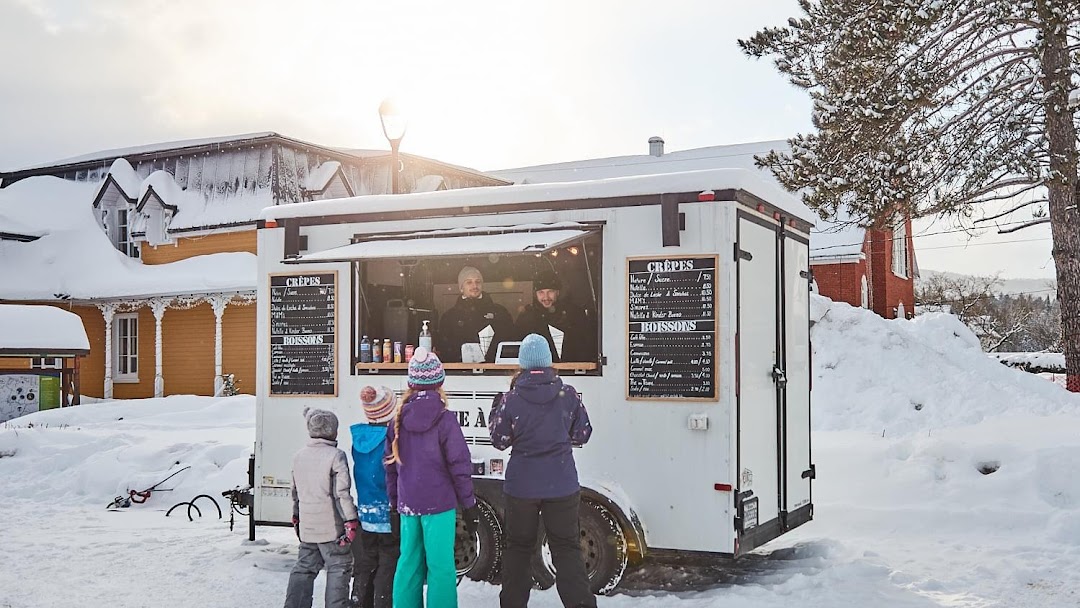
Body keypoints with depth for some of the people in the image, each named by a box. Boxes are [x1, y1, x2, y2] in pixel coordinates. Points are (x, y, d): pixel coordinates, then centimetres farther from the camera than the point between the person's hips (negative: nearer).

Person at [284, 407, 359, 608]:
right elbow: (342, 493, -17)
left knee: (304, 568, 14)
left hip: (306, 526, 6)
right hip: (331, 526, -6)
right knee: (338, 568, 4)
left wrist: (296, 517, 28)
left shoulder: (298, 456, 10)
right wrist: (350, 521, -14)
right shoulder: (336, 456, -13)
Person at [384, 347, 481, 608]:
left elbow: (391, 464, 9)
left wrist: (395, 500, 19)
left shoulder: (399, 419, 4)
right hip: (439, 503, -5)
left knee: (409, 562, 13)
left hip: (408, 503, 5)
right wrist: (469, 504, -1)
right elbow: (459, 466, -9)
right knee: (440, 565, -1)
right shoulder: (445, 419, -10)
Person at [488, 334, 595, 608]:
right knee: (567, 547, 7)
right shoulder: (568, 395, -7)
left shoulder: (511, 399, -9)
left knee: (518, 546, 14)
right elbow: (582, 435, 3)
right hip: (562, 485, 0)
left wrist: (495, 413, 14)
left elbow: (500, 441, 1)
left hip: (521, 485, 0)